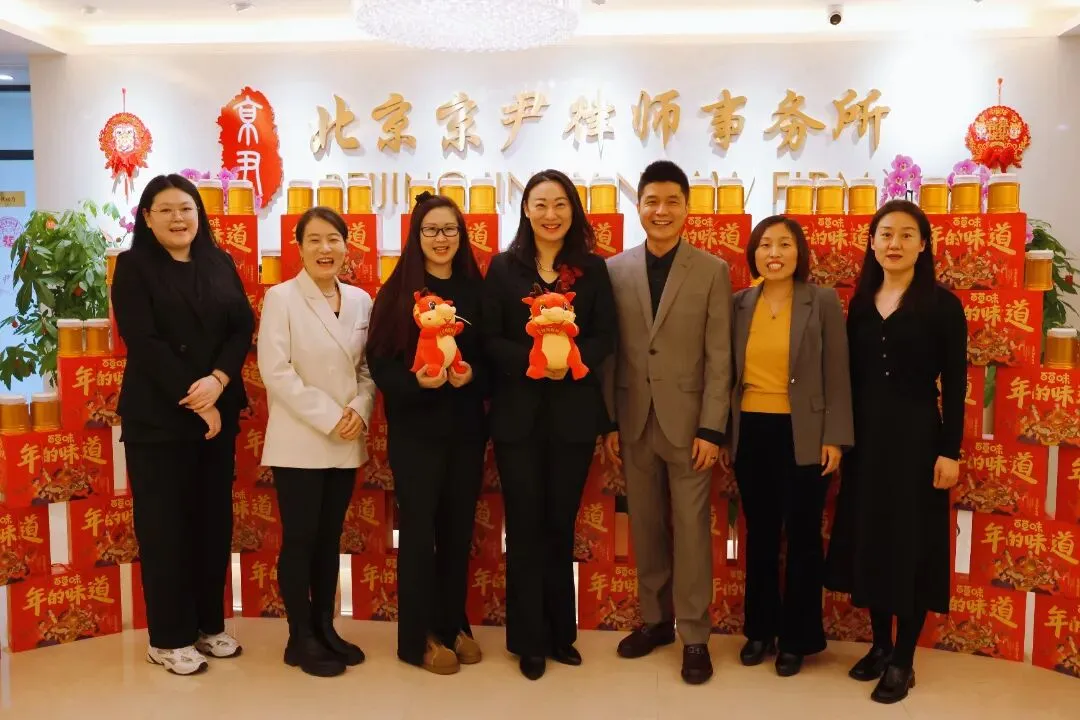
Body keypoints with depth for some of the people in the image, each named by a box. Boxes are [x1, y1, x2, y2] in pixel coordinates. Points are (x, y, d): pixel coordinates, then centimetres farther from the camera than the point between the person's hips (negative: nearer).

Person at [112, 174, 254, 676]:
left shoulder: (221, 264, 10)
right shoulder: (134, 267, -2)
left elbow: (244, 327, 2)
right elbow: (143, 341, -12)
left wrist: (218, 380, -15)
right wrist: (191, 398, -15)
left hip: (219, 410, 4)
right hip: (157, 416, -4)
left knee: (214, 521, 10)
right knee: (164, 525, 2)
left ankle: (209, 624, 23)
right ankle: (168, 638, 14)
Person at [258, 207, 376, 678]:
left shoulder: (361, 301, 6)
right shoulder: (280, 298, -7)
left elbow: (369, 367, 8)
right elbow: (275, 371, -13)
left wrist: (360, 409, -10)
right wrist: (328, 417, -16)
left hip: (346, 443, 4)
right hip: (299, 442, -4)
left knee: (330, 538, 13)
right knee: (300, 540, 2)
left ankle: (325, 628, 25)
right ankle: (301, 639, 15)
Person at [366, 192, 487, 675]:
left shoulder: (475, 291, 5)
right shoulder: (397, 292, -3)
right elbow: (379, 362, -6)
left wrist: (473, 375, -14)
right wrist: (415, 381, -24)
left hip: (466, 427, 3)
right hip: (415, 429, -3)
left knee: (458, 528, 11)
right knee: (419, 529, 3)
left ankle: (453, 623, 28)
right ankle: (418, 636, 16)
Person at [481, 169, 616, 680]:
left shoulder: (592, 268, 5)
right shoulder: (504, 267, 2)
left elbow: (605, 336, -1)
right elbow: (489, 339, -4)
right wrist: (531, 360, -21)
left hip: (573, 413, 1)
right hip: (518, 413, -1)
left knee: (561, 524, 12)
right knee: (525, 526, 5)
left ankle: (560, 633, 27)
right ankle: (530, 640, 19)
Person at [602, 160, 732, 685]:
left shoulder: (713, 271, -1)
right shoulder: (615, 270, 4)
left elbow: (719, 358, -4)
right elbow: (609, 352, 4)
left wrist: (712, 429, -9)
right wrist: (609, 421, 1)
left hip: (687, 421, -2)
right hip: (634, 422, 2)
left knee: (690, 529, 4)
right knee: (645, 528, 12)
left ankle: (694, 635, 16)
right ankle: (655, 619, 28)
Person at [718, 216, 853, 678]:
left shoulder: (823, 302, -3)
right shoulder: (739, 304, 5)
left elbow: (837, 375, -4)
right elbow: (728, 373, 7)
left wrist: (835, 437, -9)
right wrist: (721, 434, 5)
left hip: (802, 436, -3)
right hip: (751, 433, 3)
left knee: (802, 537, 8)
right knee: (759, 535, 13)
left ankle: (797, 637, 22)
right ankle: (760, 629, 27)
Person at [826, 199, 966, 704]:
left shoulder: (942, 304, -5)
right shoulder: (860, 304, 7)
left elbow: (955, 384, -7)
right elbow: (852, 377, 8)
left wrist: (950, 451, -12)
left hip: (916, 436, -5)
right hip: (866, 436, 5)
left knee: (910, 544, 3)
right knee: (868, 539, 11)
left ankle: (903, 662, 15)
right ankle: (880, 645, 27)